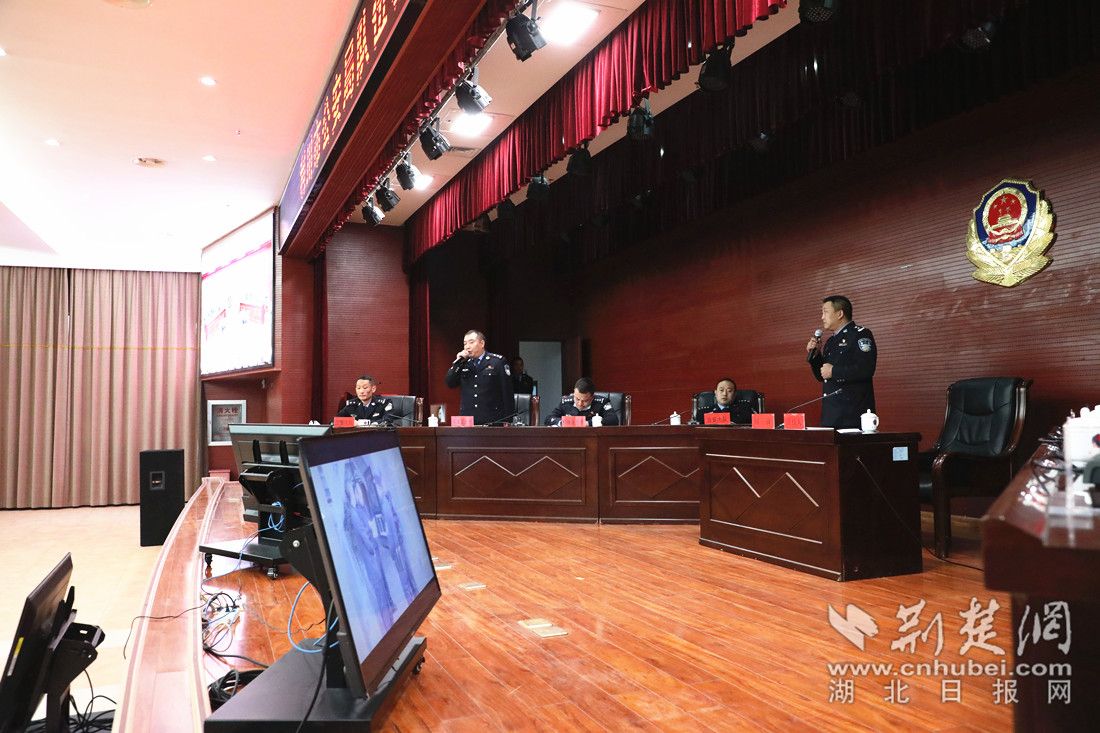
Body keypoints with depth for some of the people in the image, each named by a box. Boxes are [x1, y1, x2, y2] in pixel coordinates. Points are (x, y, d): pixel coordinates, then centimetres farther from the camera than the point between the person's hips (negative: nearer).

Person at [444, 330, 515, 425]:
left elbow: (507, 392, -4)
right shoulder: (463, 364, 11)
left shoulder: (498, 361, -2)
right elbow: (450, 383, 5)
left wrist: (507, 420, -7)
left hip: (492, 421, -3)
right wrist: (458, 362, -5)